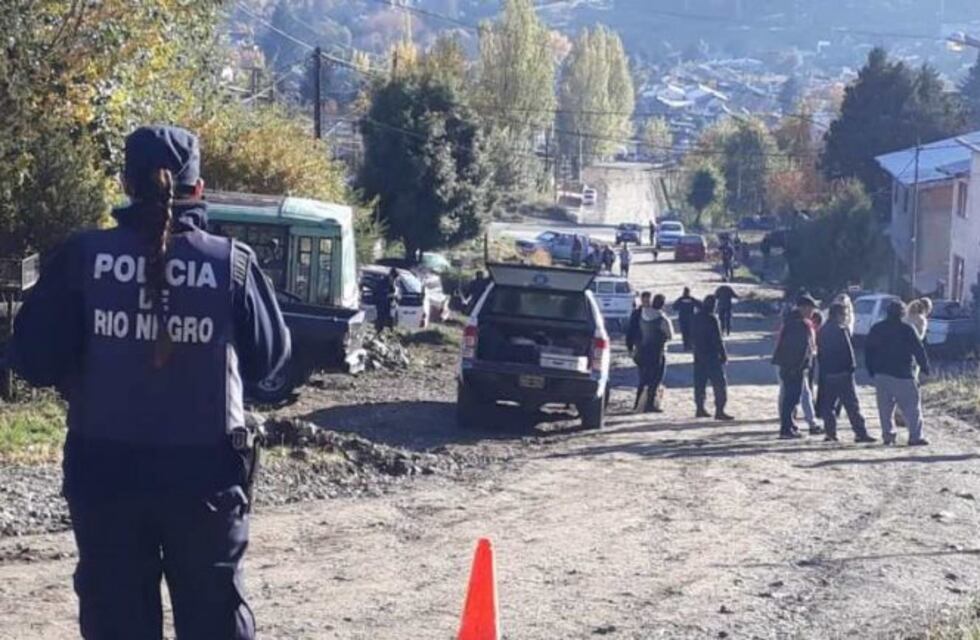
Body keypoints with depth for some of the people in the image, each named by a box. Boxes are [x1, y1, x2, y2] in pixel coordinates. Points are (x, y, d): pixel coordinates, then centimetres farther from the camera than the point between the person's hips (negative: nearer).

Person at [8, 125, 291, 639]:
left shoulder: (83, 257, -6)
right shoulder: (232, 263, -5)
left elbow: (34, 358, -7)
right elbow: (269, 356, 5)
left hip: (105, 468, 0)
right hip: (205, 470, 0)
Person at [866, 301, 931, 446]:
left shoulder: (876, 329, 7)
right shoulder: (906, 330, -8)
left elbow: (868, 351, 11)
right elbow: (918, 350, -7)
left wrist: (872, 371, 17)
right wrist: (925, 367, 6)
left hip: (881, 374, 5)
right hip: (902, 374, -5)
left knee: (885, 407, 12)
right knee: (911, 406, -1)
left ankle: (888, 434, 10)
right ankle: (915, 436, -5)